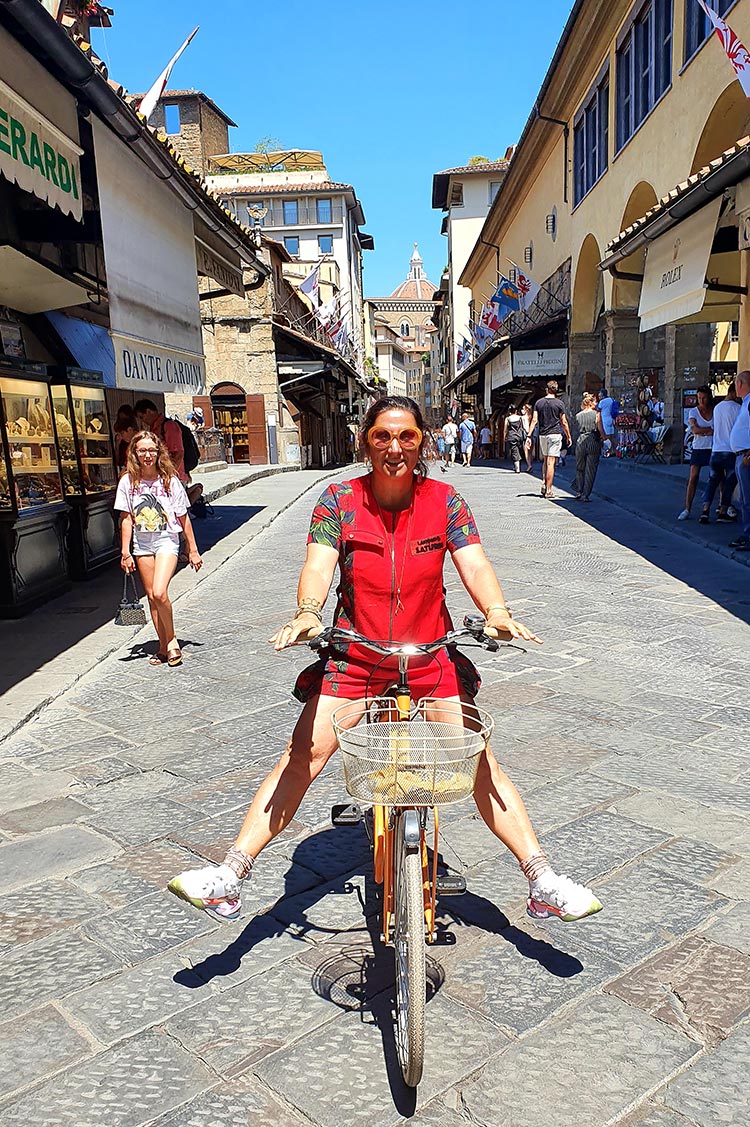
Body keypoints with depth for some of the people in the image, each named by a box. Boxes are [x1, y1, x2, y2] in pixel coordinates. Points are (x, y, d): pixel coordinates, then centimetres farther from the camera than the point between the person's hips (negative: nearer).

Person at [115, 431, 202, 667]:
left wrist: (193, 550, 3)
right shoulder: (128, 482, 0)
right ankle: (163, 646, 19)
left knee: (159, 592, -19)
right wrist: (125, 552, -1)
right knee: (151, 597, 7)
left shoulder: (170, 480, -4)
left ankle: (172, 640, 1)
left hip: (167, 540, -3)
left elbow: (183, 518, 1)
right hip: (142, 543, 3)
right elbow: (126, 519, 2)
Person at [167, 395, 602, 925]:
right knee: (303, 753, -9)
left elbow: (474, 564, -15)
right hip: (353, 658, 0)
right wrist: (307, 614, -39)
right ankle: (231, 873, -3)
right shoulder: (340, 500, -6)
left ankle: (542, 880, 6)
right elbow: (318, 564, -17)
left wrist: (496, 611, -36)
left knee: (479, 760, -5)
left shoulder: (444, 500, -5)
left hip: (432, 658, 0)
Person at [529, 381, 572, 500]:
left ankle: (544, 484, 8)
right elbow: (564, 422, -1)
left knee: (545, 460, 19)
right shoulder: (559, 403, -3)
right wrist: (568, 437, 8)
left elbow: (534, 420, 0)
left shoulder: (538, 402, 5)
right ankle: (548, 490, -5)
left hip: (542, 435, 3)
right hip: (555, 434, -3)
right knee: (551, 462, -4)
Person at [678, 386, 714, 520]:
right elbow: (695, 430, -10)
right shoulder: (693, 411, 2)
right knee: (693, 478, -5)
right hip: (698, 448, -1)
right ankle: (687, 509, -4)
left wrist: (702, 432, -12)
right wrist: (712, 429, -11)